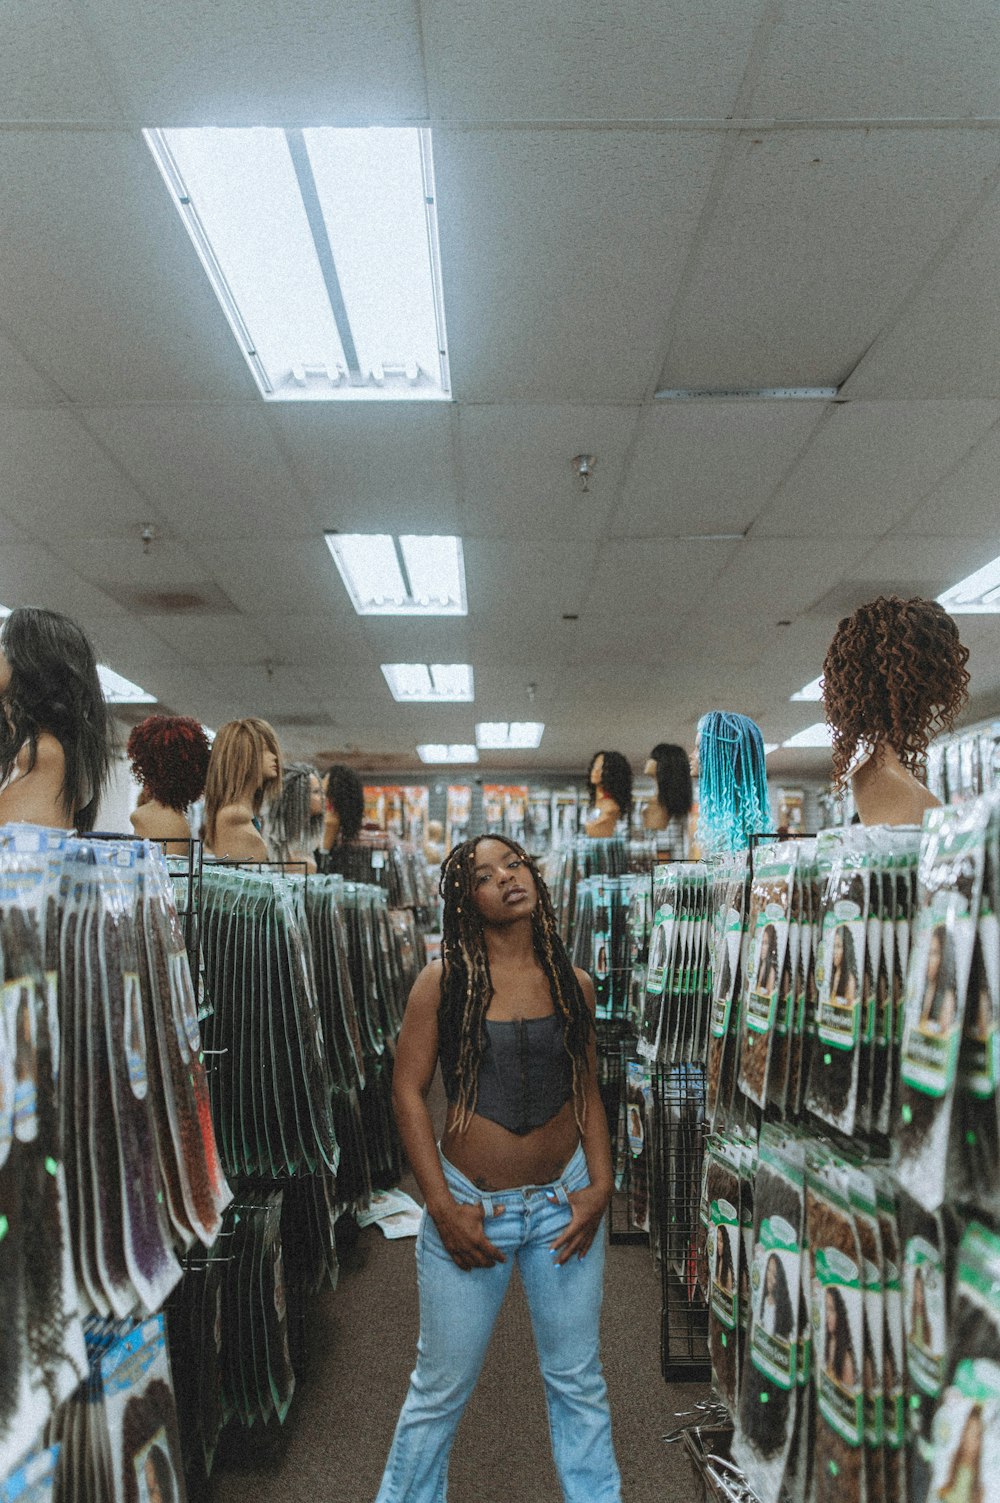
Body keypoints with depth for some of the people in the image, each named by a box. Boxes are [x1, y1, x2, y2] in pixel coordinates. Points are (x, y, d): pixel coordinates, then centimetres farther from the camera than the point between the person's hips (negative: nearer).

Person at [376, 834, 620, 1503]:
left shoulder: (574, 984, 1)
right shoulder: (444, 979, -8)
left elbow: (588, 1092, 8)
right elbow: (409, 1090, -7)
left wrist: (601, 1185, -3)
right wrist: (442, 1207, -11)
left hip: (564, 1199, 3)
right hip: (470, 1205, -2)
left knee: (578, 1379, 16)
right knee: (442, 1387, 11)